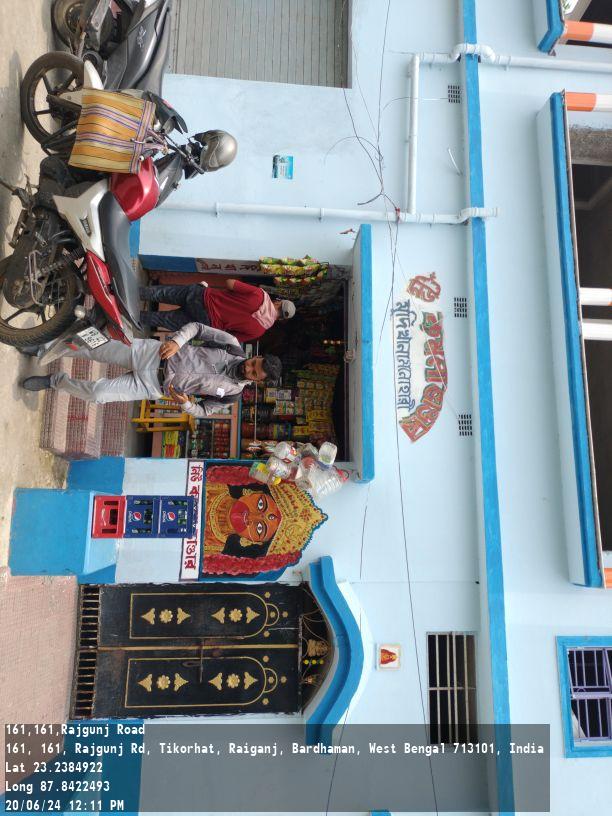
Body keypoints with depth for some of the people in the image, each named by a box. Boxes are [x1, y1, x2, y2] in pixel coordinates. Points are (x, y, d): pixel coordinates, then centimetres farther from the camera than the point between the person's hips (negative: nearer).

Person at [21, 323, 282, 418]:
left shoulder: (232, 392, -7)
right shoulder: (233, 346, -6)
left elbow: (204, 411, 4)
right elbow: (197, 327, -1)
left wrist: (185, 403, -17)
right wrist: (177, 341, -19)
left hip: (155, 386, -1)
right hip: (153, 354, 1)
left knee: (96, 393, -11)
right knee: (97, 348, -7)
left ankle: (56, 381, 19)